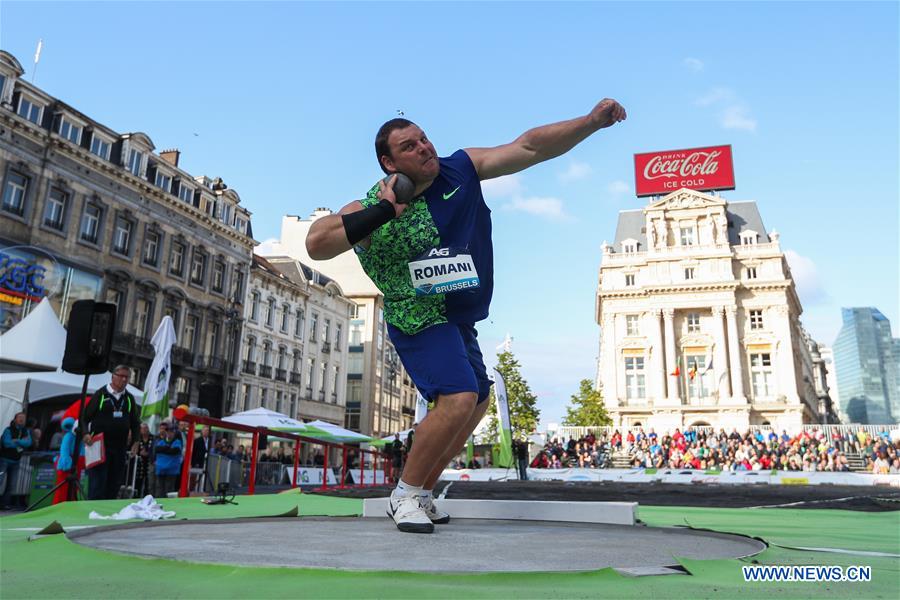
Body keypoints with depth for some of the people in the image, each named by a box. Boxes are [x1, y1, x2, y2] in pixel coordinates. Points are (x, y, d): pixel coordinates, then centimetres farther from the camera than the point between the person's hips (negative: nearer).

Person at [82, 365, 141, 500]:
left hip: (120, 448, 5)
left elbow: (135, 423, 17)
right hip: (99, 446, -4)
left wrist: (135, 441, 6)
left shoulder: (129, 398, 12)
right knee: (97, 484, -6)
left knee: (114, 484, 8)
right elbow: (85, 416, 0)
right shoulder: (101, 394, -1)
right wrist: (86, 433, -15)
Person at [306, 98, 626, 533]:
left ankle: (421, 495, 28)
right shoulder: (373, 209, -18)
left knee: (475, 404, 15)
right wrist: (383, 211, -34)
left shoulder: (462, 168, -6)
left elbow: (530, 147, -8)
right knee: (458, 399, -24)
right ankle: (405, 495, -3)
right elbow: (316, 244, -31)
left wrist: (592, 121, -18)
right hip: (418, 322, -8)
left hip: (458, 322, 8)